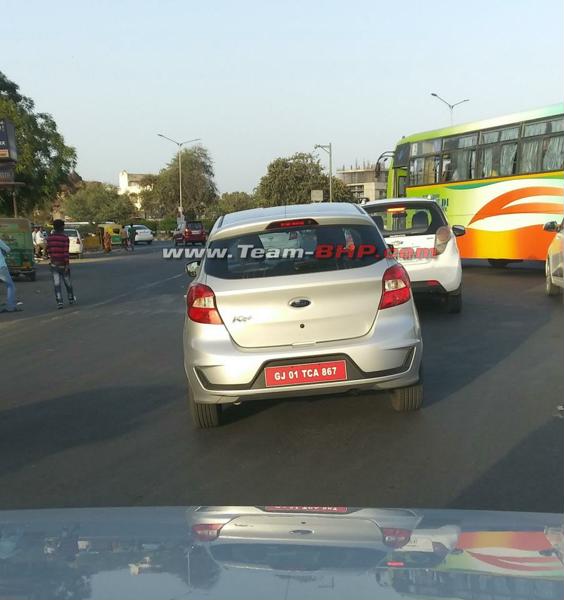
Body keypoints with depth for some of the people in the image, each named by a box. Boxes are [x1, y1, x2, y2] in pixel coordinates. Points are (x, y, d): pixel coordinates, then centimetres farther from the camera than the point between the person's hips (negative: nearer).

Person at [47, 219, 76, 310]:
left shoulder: (49, 238, 1)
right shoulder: (65, 238, -12)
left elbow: (48, 250, 7)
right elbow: (66, 252, -17)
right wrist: (67, 264, -16)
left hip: (54, 264, 2)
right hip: (63, 264, -2)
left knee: (57, 284, 1)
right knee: (67, 282, 15)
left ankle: (59, 302, -7)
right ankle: (71, 299, 32)